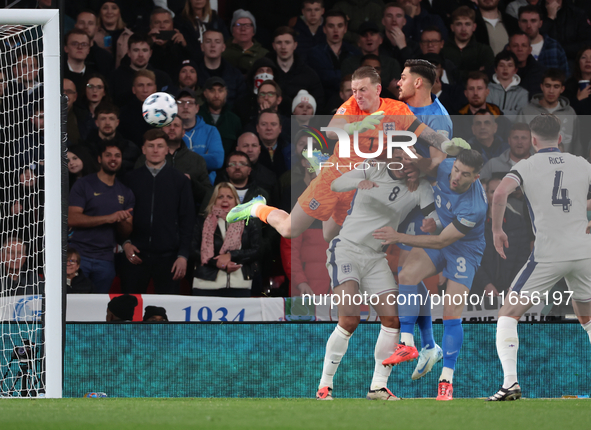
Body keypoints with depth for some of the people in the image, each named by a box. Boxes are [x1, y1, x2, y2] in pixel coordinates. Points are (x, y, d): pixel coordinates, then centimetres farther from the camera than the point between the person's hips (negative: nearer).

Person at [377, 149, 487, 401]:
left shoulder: (474, 208, -34)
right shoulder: (442, 168, -17)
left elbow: (441, 241, -27)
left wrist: (399, 237, -27)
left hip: (464, 249, -6)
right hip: (439, 231, 6)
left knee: (452, 312, -13)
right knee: (406, 276, -21)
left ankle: (447, 379, -4)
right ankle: (407, 344, -18)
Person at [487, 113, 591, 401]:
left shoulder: (526, 166, 0)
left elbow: (500, 193, -18)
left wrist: (497, 229, -3)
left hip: (548, 255, -4)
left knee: (508, 316, 5)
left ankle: (510, 382, -12)